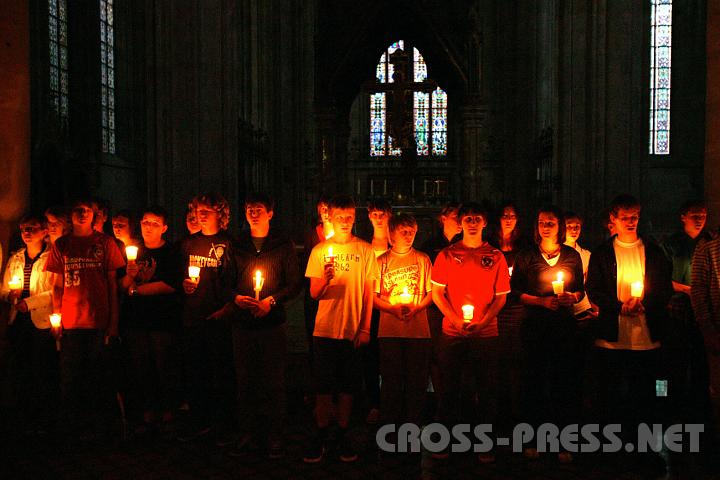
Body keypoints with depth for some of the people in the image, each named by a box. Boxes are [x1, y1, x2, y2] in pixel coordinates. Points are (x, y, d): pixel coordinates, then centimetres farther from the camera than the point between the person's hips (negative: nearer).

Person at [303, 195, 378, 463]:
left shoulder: (365, 250, 2)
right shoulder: (320, 250, 3)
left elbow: (368, 292, 4)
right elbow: (314, 294, 0)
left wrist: (365, 328, -2)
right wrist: (325, 278, -21)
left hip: (354, 330, 0)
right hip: (325, 329, 0)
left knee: (348, 386, 8)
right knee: (323, 386, 5)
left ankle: (344, 436, 24)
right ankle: (320, 437, 19)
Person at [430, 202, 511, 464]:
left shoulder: (496, 256, 5)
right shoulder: (447, 255, 4)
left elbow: (501, 297, 4)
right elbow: (436, 292, 2)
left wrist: (482, 322, -12)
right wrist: (456, 319, -12)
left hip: (486, 334, 0)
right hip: (452, 333, 0)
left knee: (486, 390, 6)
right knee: (449, 388, 7)